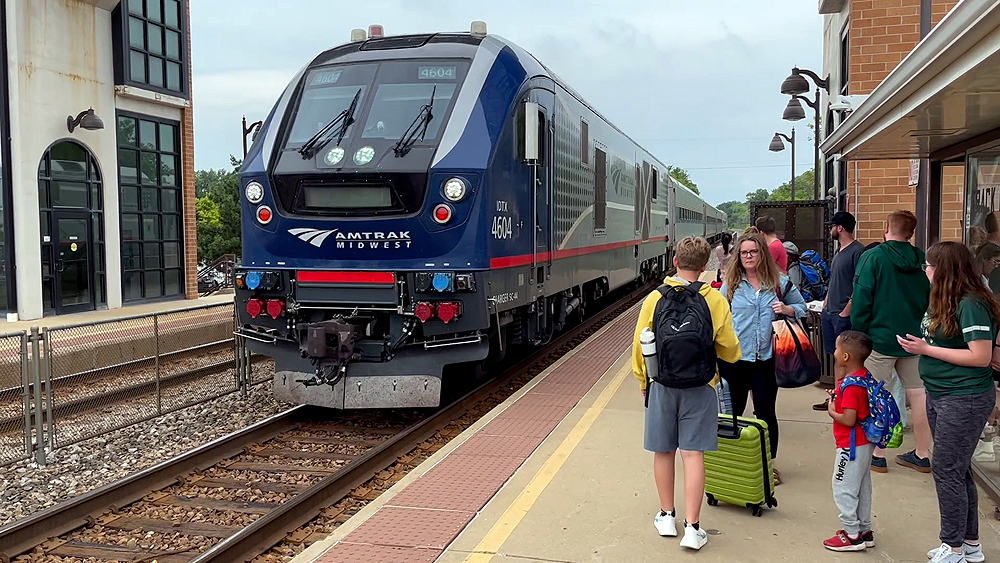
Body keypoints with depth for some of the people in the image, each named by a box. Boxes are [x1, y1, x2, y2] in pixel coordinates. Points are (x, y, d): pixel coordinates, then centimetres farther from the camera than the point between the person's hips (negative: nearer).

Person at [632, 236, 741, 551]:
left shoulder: (655, 298, -6)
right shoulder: (715, 301, -7)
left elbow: (640, 346, 0)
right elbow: (729, 350, -1)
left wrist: (643, 383, 14)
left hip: (662, 384, 1)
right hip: (700, 386, -1)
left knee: (663, 451, 13)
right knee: (693, 454, 1)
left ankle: (667, 516, 26)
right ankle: (692, 527, 1)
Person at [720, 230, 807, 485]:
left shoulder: (779, 282, 4)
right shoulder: (731, 283, 3)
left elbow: (801, 307, 15)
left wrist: (786, 309, -6)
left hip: (766, 358, 0)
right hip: (734, 357, 0)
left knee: (765, 412, 7)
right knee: (732, 411, 10)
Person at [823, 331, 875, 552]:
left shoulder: (850, 385, -26)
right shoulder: (864, 376, 3)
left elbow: (849, 420, -27)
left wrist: (831, 411, -12)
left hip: (851, 446, -10)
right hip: (865, 443, 10)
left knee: (844, 489, 1)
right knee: (862, 488, 19)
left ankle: (852, 535, 9)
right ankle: (864, 530, 30)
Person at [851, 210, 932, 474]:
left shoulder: (872, 257, -11)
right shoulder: (921, 261, 4)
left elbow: (861, 299, -13)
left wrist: (858, 334, -4)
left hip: (880, 338, -4)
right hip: (914, 340, 5)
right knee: (918, 395, 9)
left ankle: (877, 454, 9)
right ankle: (922, 455, 18)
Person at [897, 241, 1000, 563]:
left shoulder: (971, 305, -19)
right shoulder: (945, 302, 8)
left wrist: (926, 349, -19)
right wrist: (918, 344, -2)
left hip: (965, 400, -9)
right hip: (940, 395, 9)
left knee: (947, 471, -2)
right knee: (957, 470, 16)